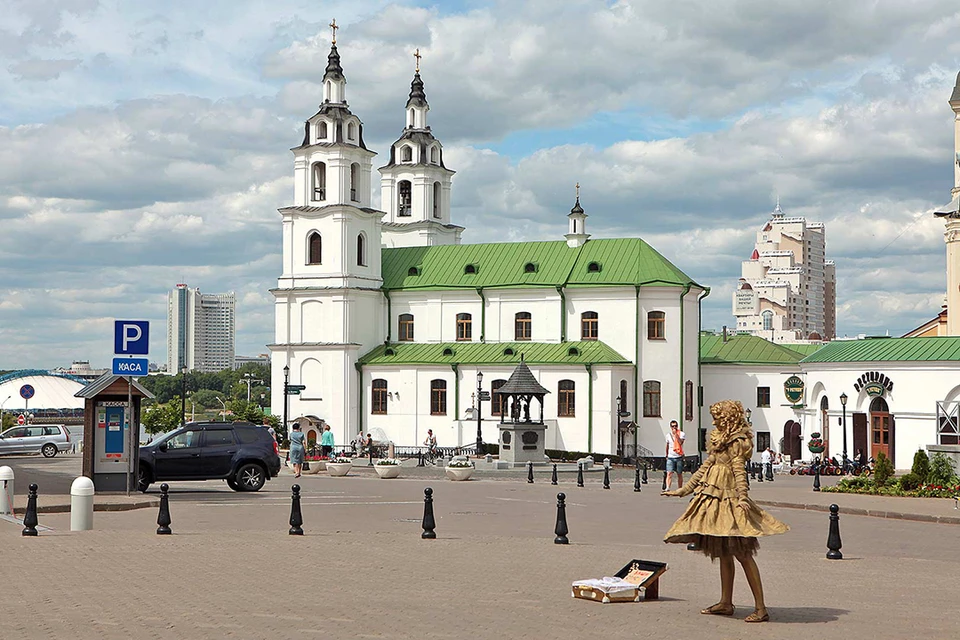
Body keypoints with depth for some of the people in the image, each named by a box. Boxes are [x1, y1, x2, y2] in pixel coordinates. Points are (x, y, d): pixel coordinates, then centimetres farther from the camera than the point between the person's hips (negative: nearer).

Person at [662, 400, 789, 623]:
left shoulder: (737, 442, -7)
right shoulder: (720, 440, 19)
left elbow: (739, 470, -19)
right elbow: (706, 467, 24)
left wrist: (742, 497, -31)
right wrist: (683, 490, 26)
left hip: (727, 498, -9)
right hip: (712, 496, 9)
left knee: (741, 553, -11)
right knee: (723, 553, 13)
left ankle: (760, 608, -12)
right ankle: (726, 603, 19)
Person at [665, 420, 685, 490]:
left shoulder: (682, 434, -1)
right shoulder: (668, 435, 9)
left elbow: (680, 442, -19)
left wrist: (675, 434, -18)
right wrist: (667, 455, 25)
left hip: (679, 457, -1)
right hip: (670, 458, 1)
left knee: (679, 474, 8)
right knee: (669, 473, -13)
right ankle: (667, 488, -24)